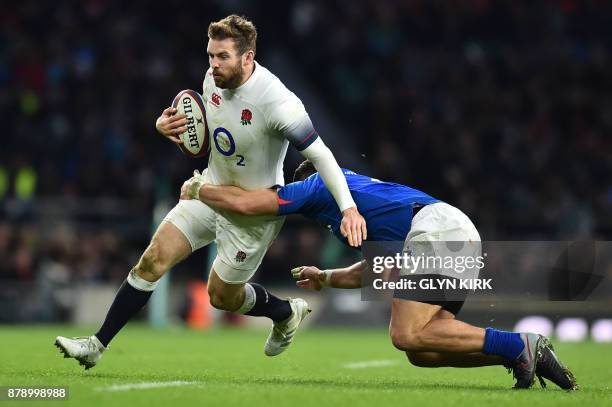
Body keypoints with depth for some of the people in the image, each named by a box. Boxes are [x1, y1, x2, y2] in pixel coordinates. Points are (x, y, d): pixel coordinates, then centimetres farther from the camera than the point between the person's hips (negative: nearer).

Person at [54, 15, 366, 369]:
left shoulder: (276, 101, -30)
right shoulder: (214, 78, -7)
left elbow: (319, 154, -25)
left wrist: (348, 207, -33)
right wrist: (166, 124, -7)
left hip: (254, 210, -6)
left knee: (222, 296, 7)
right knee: (153, 260, -6)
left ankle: (286, 313, 38)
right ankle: (97, 345, -1)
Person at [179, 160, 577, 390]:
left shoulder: (318, 183, 12)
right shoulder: (361, 189, 36)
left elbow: (246, 203, 6)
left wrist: (198, 189, 22)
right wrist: (325, 278, 52)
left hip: (436, 228, -9)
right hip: (462, 231, 9)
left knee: (408, 335, -18)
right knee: (419, 349, 5)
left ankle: (520, 346, -22)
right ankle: (525, 353, -3)